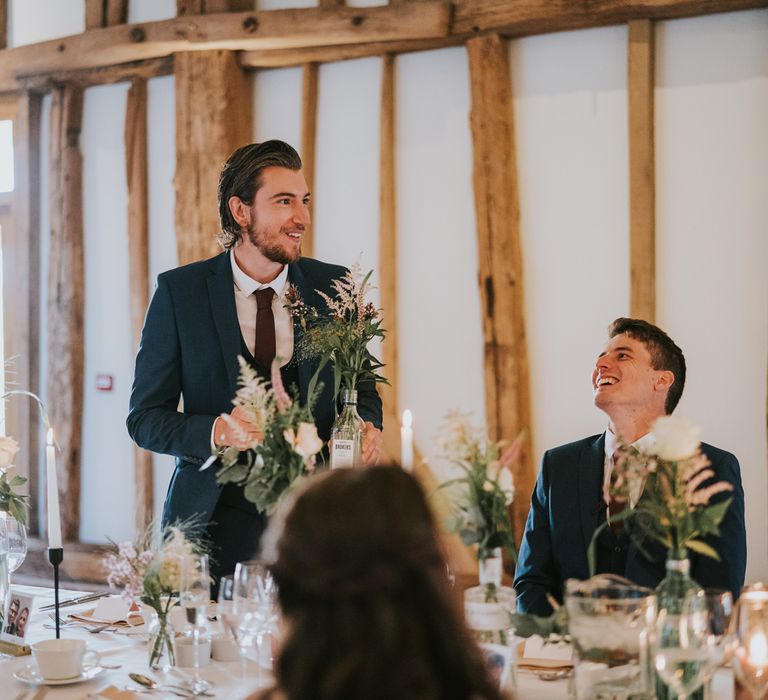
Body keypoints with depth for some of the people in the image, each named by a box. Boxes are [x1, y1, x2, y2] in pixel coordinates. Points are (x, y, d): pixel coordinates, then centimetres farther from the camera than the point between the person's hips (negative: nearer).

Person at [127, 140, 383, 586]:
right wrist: (217, 431, -22)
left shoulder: (333, 287, 4)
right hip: (216, 528, -2)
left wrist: (367, 427, -12)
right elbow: (145, 416, -2)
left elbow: (362, 390, 12)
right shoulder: (179, 291, -3)